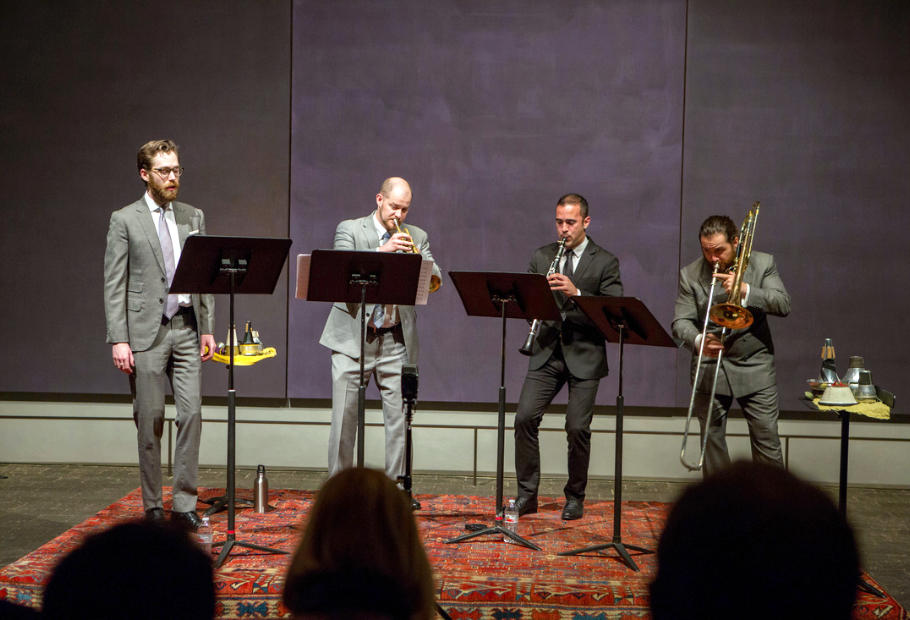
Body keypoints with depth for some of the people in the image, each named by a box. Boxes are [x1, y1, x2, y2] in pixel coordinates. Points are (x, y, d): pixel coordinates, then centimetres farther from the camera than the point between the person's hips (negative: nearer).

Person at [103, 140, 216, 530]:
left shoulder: (193, 218, 12)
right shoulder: (124, 220, 0)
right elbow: (114, 285, -4)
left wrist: (208, 327, 6)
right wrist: (118, 340, -11)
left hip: (186, 327, 3)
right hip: (145, 331, -3)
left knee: (191, 414, -3)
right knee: (150, 421, 2)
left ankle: (184, 504, 4)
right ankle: (153, 506, 13)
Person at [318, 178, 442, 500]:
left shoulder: (416, 237, 12)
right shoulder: (349, 230, 3)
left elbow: (435, 280, 2)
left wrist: (417, 260, -17)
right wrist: (382, 251, -22)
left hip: (396, 340, 3)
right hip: (353, 337, -2)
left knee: (399, 416, 1)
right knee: (344, 416, -3)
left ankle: (396, 484, 9)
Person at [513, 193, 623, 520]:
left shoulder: (605, 262, 0)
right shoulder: (541, 257, 11)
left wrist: (576, 294, -22)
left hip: (584, 355, -3)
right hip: (547, 352, 3)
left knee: (578, 428, -4)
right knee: (525, 418, -8)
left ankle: (575, 497, 14)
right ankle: (527, 494, 4)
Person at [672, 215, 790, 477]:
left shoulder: (763, 264, 0)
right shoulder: (690, 275, -1)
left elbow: (783, 305, -8)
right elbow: (681, 322, -5)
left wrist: (746, 290, -21)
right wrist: (698, 341, -26)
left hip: (755, 366, -1)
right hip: (710, 369, 1)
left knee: (767, 439, 0)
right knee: (712, 439, 6)